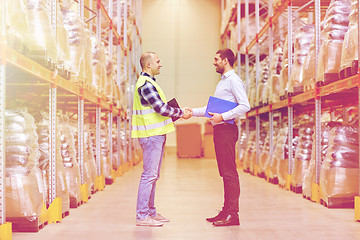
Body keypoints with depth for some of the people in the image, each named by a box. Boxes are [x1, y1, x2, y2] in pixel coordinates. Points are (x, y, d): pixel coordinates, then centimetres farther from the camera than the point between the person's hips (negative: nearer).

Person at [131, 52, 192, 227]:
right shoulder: (145, 84, -14)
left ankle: (150, 212, 20)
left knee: (153, 175, 13)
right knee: (149, 175, -9)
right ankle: (142, 216, -5)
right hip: (151, 135, -11)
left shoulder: (149, 82, 20)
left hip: (156, 134, 11)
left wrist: (179, 113, 12)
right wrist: (180, 113, -7)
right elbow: (160, 108, -18)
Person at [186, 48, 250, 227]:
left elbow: (245, 106, -19)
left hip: (227, 129, -10)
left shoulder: (233, 80, -9)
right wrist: (193, 112, 20)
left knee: (230, 173, -9)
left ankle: (233, 215, -7)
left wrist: (223, 116, -21)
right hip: (219, 130, 10)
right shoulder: (222, 81, 22)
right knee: (225, 172, 12)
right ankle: (226, 211, 18)